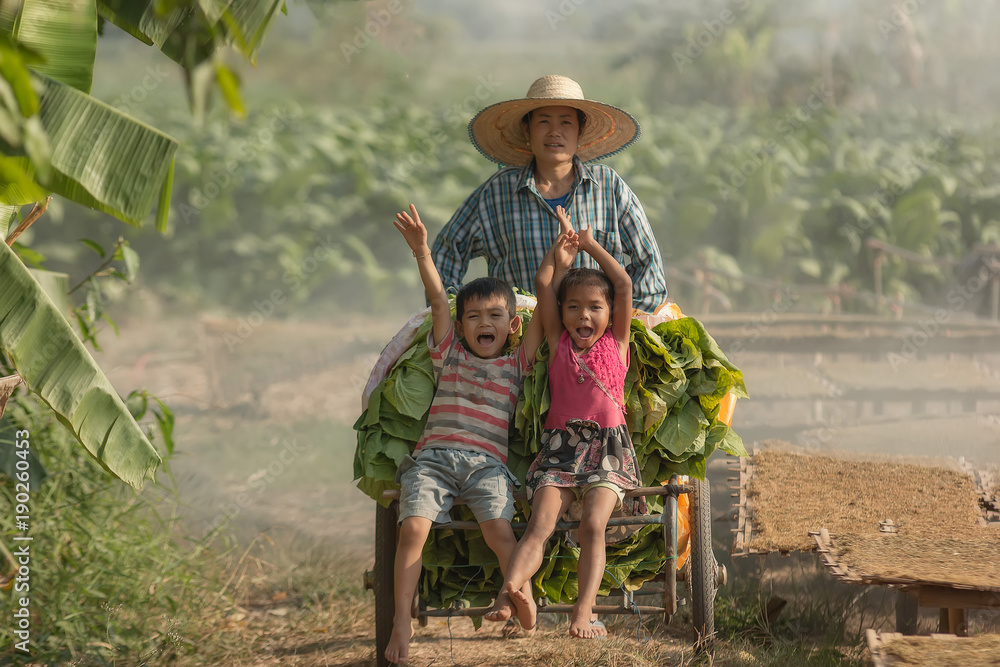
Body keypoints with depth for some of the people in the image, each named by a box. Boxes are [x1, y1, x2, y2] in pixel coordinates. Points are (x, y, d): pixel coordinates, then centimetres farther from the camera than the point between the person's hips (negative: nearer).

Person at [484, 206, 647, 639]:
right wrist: (563, 251, 19)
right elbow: (544, 286, 9)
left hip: (608, 449, 0)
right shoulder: (558, 343, 15)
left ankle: (584, 612, -36)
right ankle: (511, 591, -47)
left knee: (593, 525, -25)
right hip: (560, 448, 0)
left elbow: (624, 285, 7)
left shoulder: (616, 343, 13)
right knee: (540, 525, -23)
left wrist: (591, 244, 15)